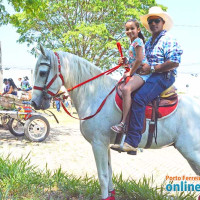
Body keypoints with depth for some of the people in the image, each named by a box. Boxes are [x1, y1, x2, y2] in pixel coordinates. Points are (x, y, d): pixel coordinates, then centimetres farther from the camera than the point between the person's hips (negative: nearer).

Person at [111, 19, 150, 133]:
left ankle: (123, 123, -39)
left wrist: (130, 72, -10)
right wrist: (125, 62, 10)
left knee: (126, 89, -34)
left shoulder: (138, 41, -7)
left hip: (142, 72, -11)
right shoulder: (133, 42, 22)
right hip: (136, 73, 11)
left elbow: (139, 60, -17)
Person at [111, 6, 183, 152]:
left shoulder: (168, 40, -3)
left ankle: (132, 142, -36)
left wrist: (151, 68, -17)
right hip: (149, 76, 10)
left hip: (164, 76, -10)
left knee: (139, 98, -31)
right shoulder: (149, 42, 23)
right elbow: (144, 61, 31)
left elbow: (174, 62, -15)